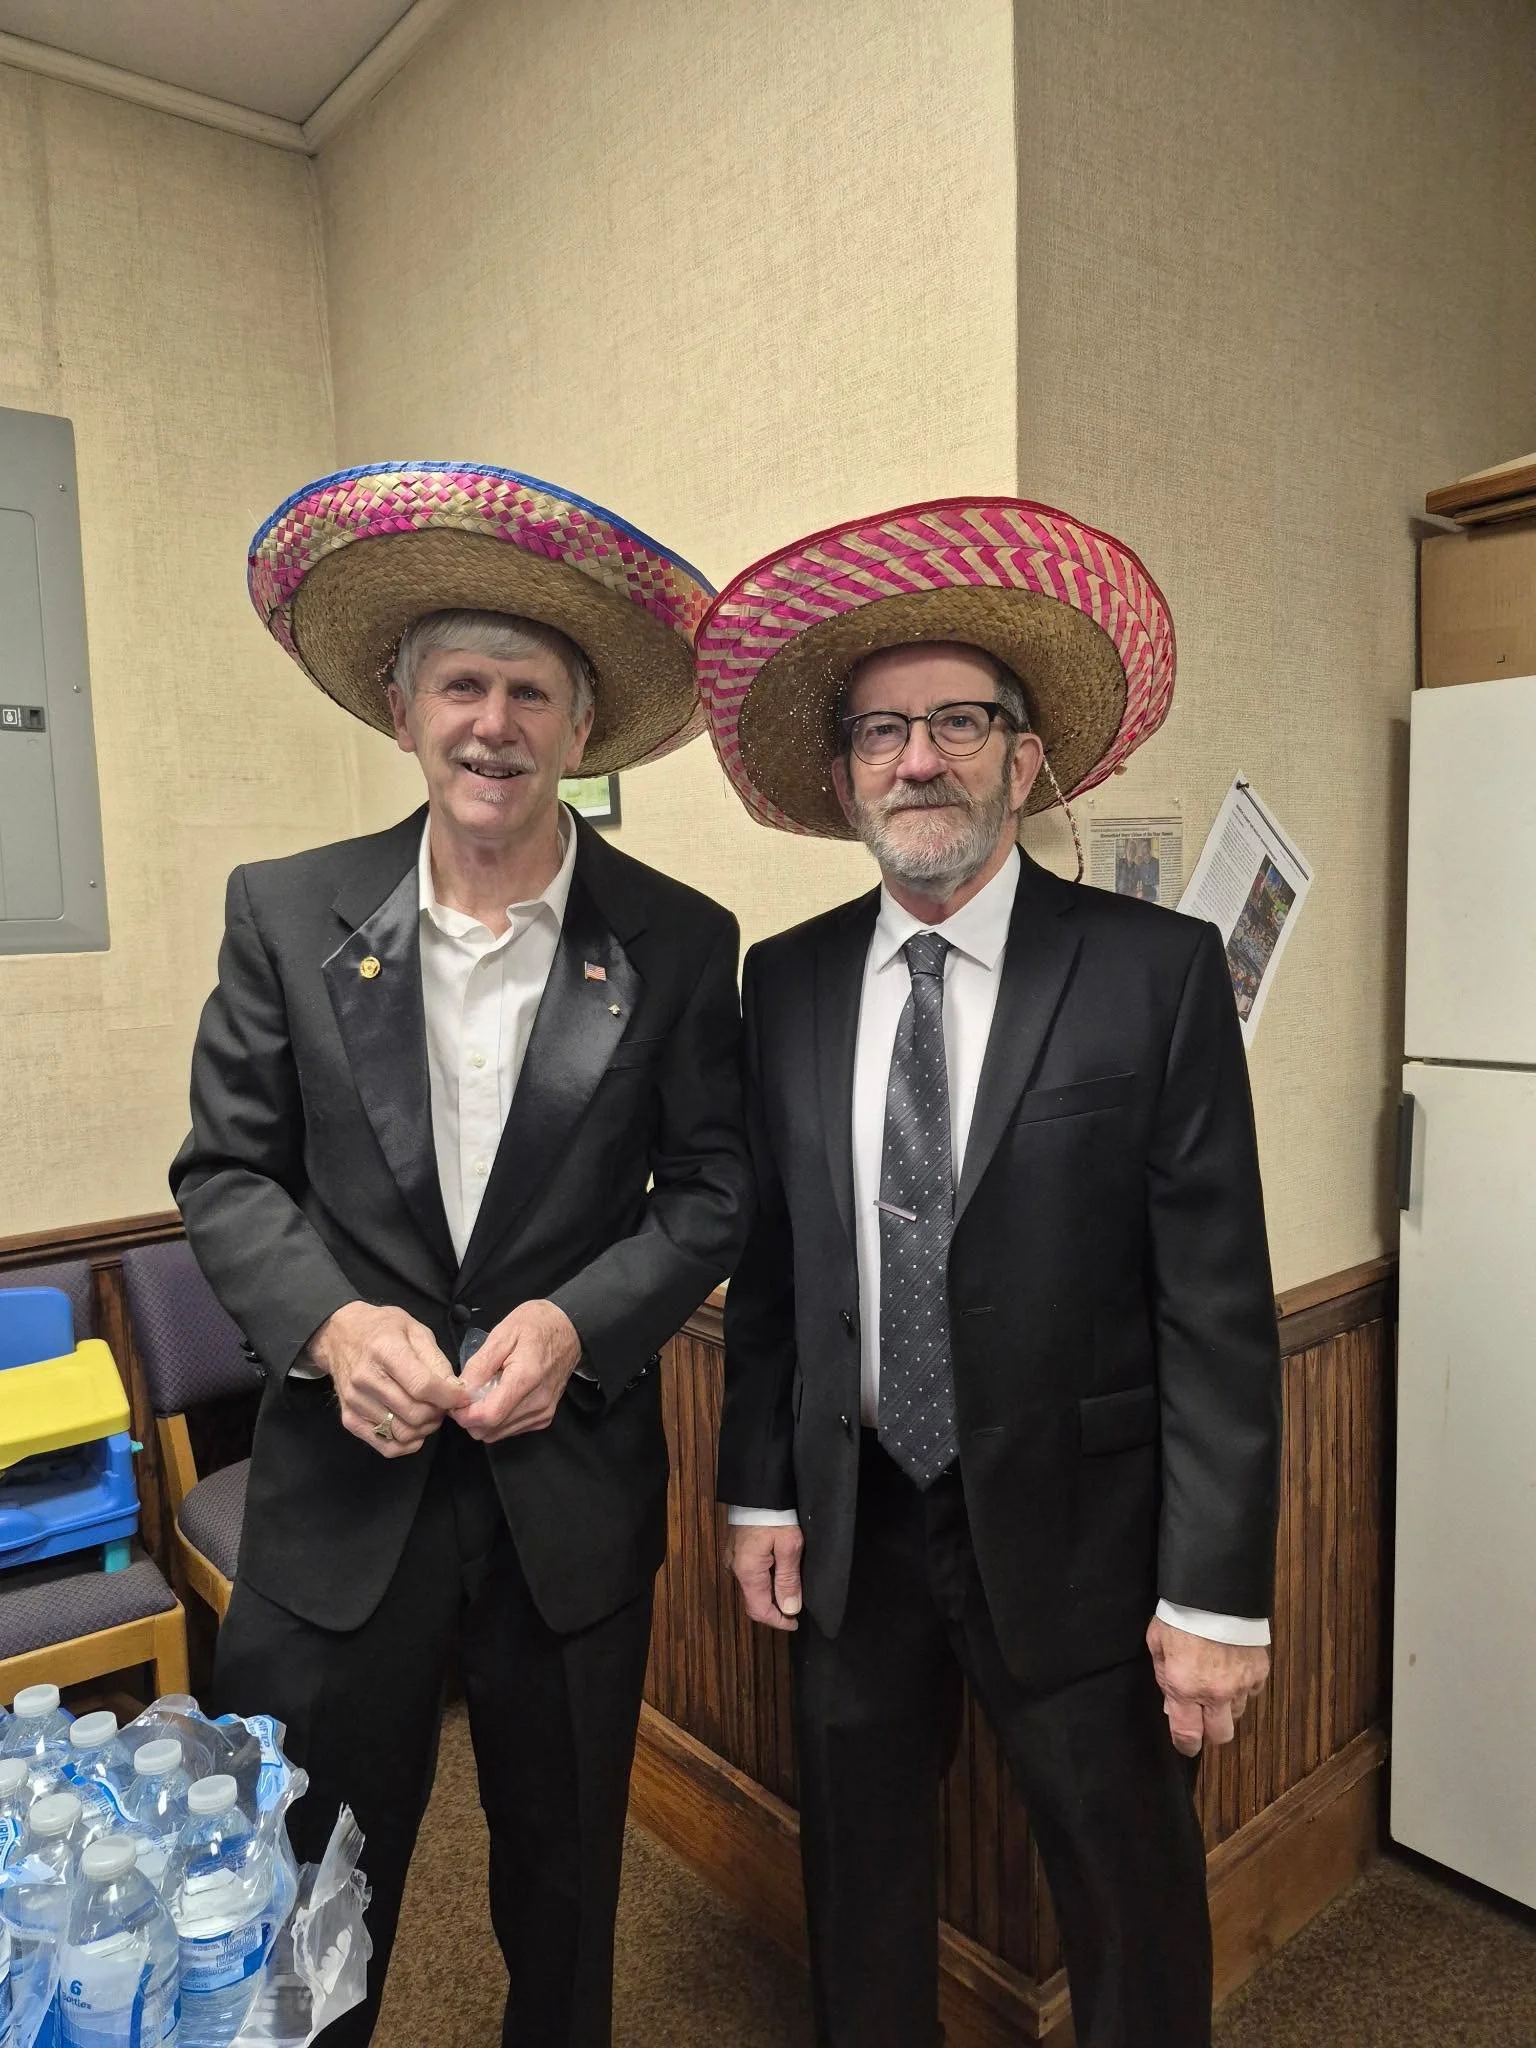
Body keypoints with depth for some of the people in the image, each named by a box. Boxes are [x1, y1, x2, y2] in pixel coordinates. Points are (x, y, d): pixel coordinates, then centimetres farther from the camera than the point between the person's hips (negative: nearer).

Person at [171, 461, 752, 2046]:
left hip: (575, 1490, 1)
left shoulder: (676, 942, -5)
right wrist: (332, 1324, -17)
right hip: (344, 1486, 0)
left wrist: (577, 1323, -17)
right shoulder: (286, 912, -3)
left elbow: (713, 1188, -2)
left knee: (565, 1880, 24)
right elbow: (225, 1171, -1)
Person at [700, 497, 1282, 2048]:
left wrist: (1217, 1593, -11)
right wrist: (760, 1490, 4)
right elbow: (766, 1262, 4)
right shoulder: (786, 981, -1)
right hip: (849, 1526, 4)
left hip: (1071, 1530, -3)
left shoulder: (1157, 971, -12)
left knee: (1131, 1909, 18)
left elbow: (1220, 1306, -12)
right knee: (857, 1879, 24)